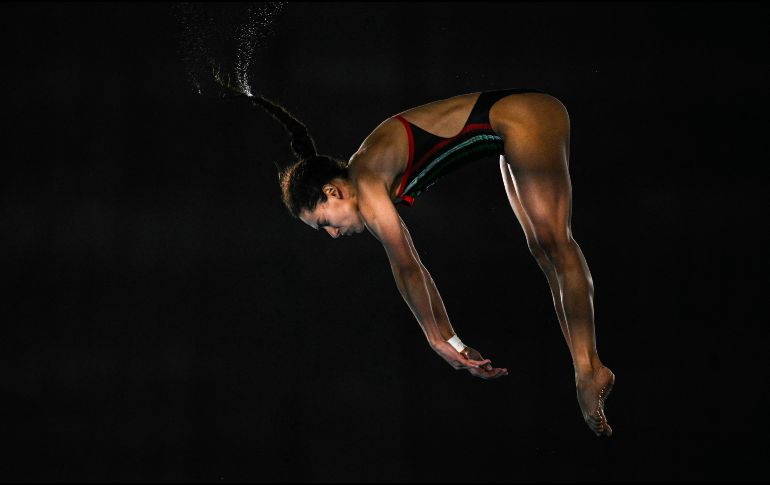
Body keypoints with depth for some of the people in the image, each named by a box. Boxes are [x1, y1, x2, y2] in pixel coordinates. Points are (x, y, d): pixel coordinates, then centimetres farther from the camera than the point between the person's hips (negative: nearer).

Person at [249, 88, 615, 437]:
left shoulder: (365, 178, -15)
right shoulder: (374, 180, 12)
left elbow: (406, 267, -12)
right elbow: (412, 268, 14)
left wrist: (440, 340, -4)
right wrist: (452, 342, 15)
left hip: (524, 118, -9)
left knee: (553, 244, -14)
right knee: (542, 250, 7)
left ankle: (588, 369, -18)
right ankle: (587, 372, 6)